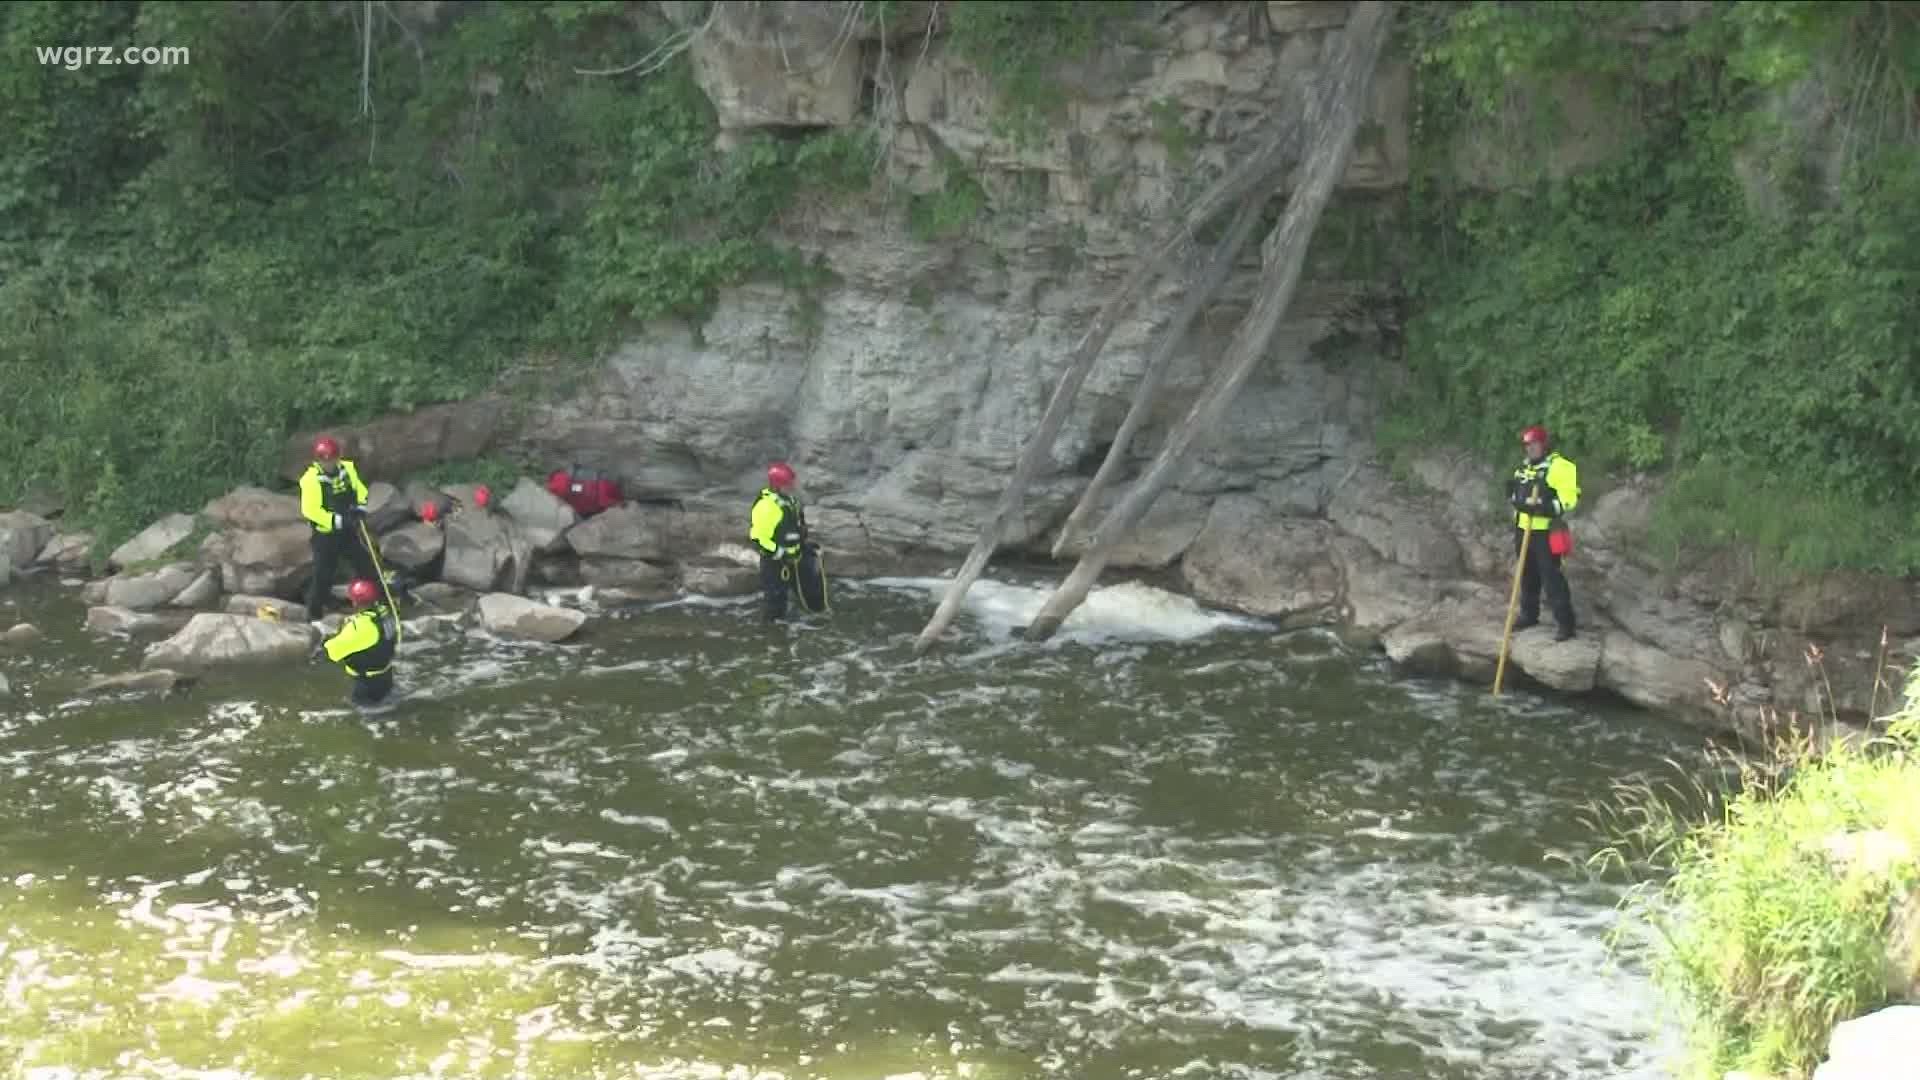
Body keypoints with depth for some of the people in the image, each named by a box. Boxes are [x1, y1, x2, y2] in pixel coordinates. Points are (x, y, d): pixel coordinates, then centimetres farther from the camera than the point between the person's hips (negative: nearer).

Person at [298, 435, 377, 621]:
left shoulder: (347, 469, -5)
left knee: (366, 565, 14)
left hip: (348, 530, 5)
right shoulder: (311, 480, -21)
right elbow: (311, 510, -24)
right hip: (325, 534, -5)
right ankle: (314, 612, 14)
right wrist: (337, 521, -28)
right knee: (323, 575, -1)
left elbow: (360, 490, 9)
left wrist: (361, 507, -11)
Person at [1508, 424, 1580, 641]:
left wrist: (1546, 508, -31)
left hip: (1544, 532, -8)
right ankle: (1529, 615, 31)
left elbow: (1569, 497, -20)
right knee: (1527, 575, 17)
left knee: (1551, 577, -9)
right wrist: (1513, 494, 5)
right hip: (1523, 529, 8)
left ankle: (1566, 623, -6)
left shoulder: (1558, 466, -13)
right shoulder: (1524, 466, 14)